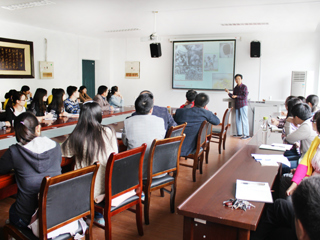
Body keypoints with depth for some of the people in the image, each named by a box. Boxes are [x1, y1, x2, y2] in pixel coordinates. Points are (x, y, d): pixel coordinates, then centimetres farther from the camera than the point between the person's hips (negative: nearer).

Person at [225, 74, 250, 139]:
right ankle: (239, 133, 18)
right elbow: (233, 97, 15)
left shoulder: (244, 87, -6)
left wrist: (236, 96, -11)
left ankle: (246, 134, -5)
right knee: (237, 120, 9)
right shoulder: (235, 88, 14)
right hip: (237, 106, 7)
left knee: (244, 120, -7)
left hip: (243, 105, -7)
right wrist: (228, 92, 3)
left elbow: (245, 97, -12)